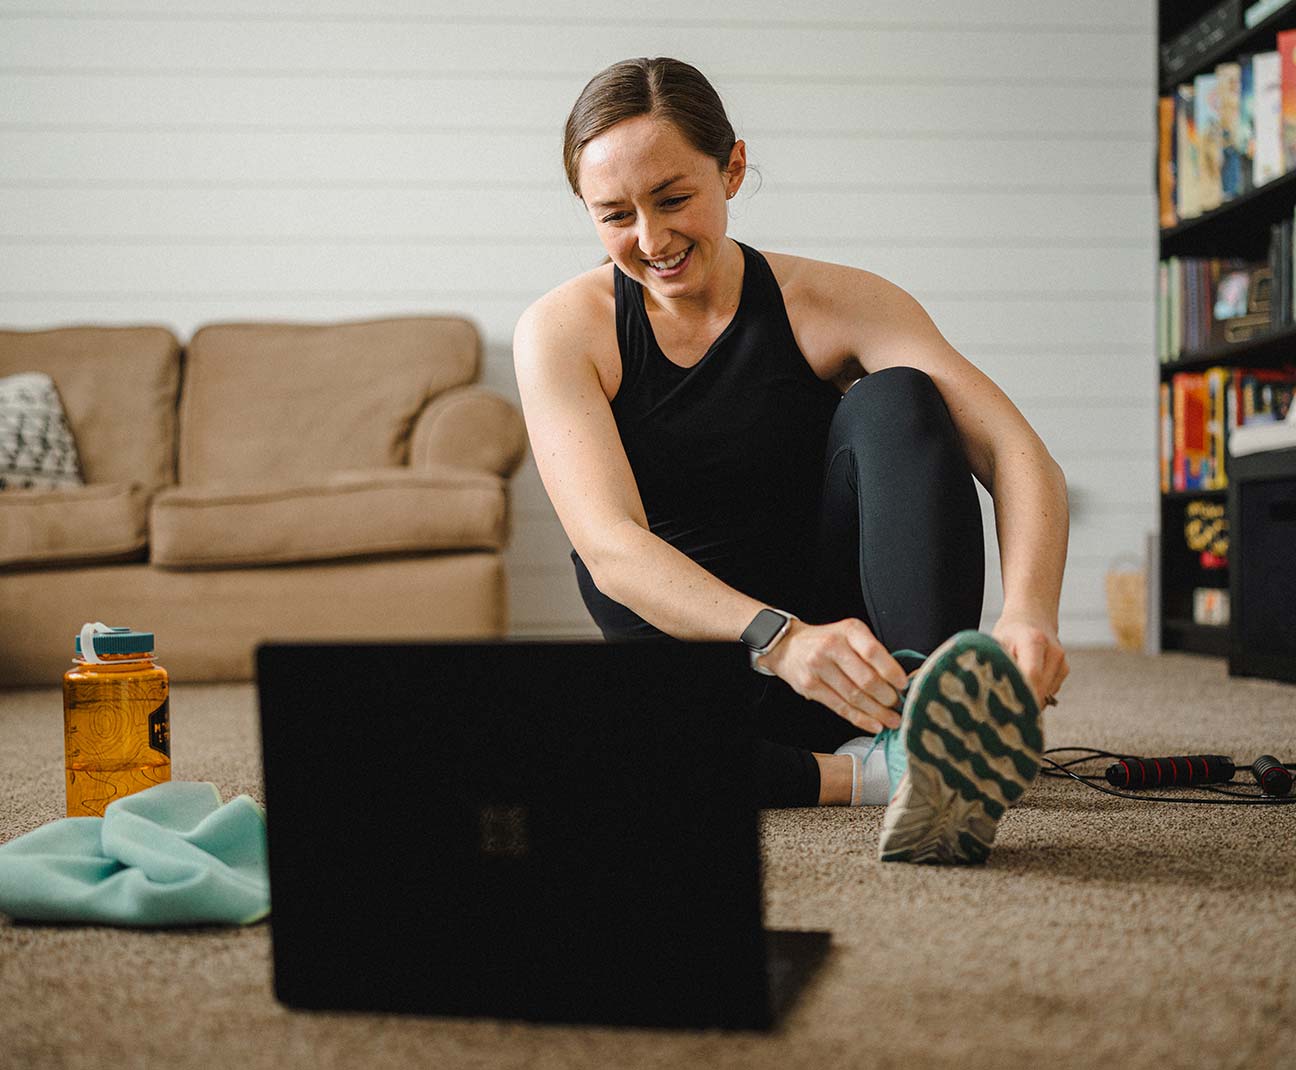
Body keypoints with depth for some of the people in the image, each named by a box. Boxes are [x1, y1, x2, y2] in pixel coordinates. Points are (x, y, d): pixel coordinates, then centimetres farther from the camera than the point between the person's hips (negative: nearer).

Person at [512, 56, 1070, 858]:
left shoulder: (833, 302, -5)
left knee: (896, 401, -21)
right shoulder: (563, 332, -6)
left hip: (848, 651, 0)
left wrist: (1029, 613, -38)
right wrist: (781, 639, -40)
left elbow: (1020, 457, -16)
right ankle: (869, 776, -26)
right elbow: (610, 548, -22)